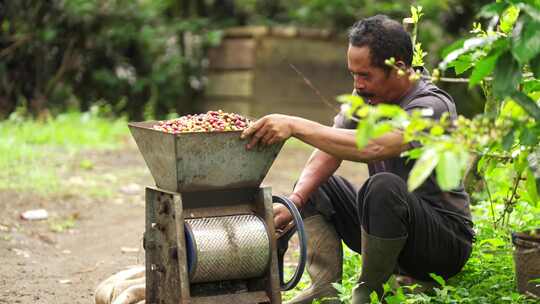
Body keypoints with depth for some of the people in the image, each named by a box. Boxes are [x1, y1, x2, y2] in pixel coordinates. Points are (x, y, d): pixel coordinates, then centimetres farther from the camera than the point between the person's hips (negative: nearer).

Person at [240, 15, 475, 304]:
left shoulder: (431, 106, -23)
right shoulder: (366, 96, 2)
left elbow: (372, 147, -40)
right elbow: (328, 154, -5)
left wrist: (296, 125, -40)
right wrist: (294, 201, -22)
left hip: (447, 243, -8)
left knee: (382, 187, -35)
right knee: (311, 183, 5)